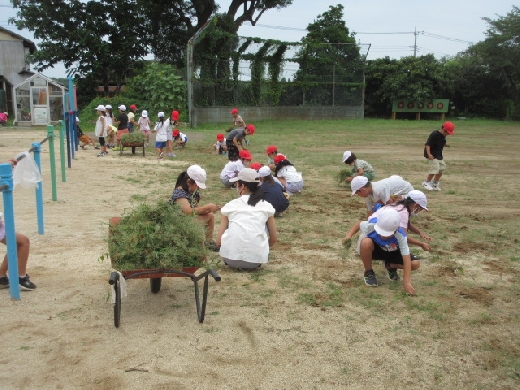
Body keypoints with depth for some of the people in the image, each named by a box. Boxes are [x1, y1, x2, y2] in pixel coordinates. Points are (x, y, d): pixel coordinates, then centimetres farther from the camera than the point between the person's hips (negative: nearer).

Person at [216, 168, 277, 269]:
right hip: (256, 259, 0)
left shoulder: (230, 205, 9)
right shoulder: (266, 206, 10)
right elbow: (273, 239, 17)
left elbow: (219, 241, 8)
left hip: (230, 258, 1)